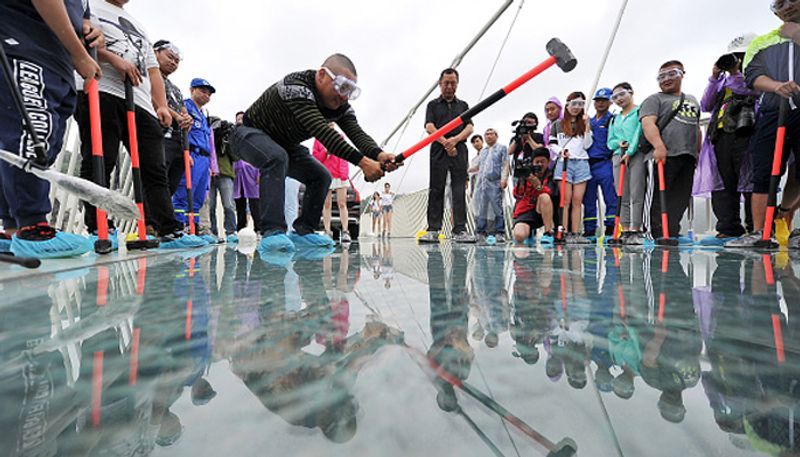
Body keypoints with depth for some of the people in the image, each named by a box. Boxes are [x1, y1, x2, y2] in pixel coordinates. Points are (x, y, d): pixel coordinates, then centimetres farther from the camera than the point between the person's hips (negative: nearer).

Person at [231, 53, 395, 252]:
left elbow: (357, 133, -28)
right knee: (276, 158, -37)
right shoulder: (296, 87, -35)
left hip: (285, 144, 7)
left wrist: (378, 155, -50)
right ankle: (272, 232, -36)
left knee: (321, 177, -5)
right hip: (251, 134, -7)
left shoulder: (341, 105, -13)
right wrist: (362, 161, -55)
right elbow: (322, 132, -47)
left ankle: (303, 231, 4)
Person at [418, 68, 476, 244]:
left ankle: (460, 230, -5)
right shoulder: (433, 104, 16)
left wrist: (455, 139, -12)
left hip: (459, 151, 2)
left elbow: (469, 127, 8)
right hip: (439, 150, -1)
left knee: (459, 191, -4)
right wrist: (446, 142, -12)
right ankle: (433, 230, -3)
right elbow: (429, 127, 1)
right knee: (436, 190, -4)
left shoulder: (463, 105, 21)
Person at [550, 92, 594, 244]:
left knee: (577, 201, -1)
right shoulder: (558, 124, 11)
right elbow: (552, 144, 8)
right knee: (566, 200, -7)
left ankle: (575, 234, 0)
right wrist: (561, 151, -10)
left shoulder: (584, 124, 16)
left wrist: (587, 126, -1)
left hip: (581, 164, 2)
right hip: (564, 163, -2)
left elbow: (587, 145, 7)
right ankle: (564, 233, -6)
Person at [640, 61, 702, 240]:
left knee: (682, 198, 1)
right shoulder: (655, 99, 6)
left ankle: (671, 232, 4)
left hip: (688, 157, 6)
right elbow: (648, 123, -12)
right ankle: (659, 232, -4)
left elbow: (697, 129, 31)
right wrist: (659, 146, -27)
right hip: (666, 155, -6)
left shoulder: (692, 100, 27)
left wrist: (698, 152, 22)